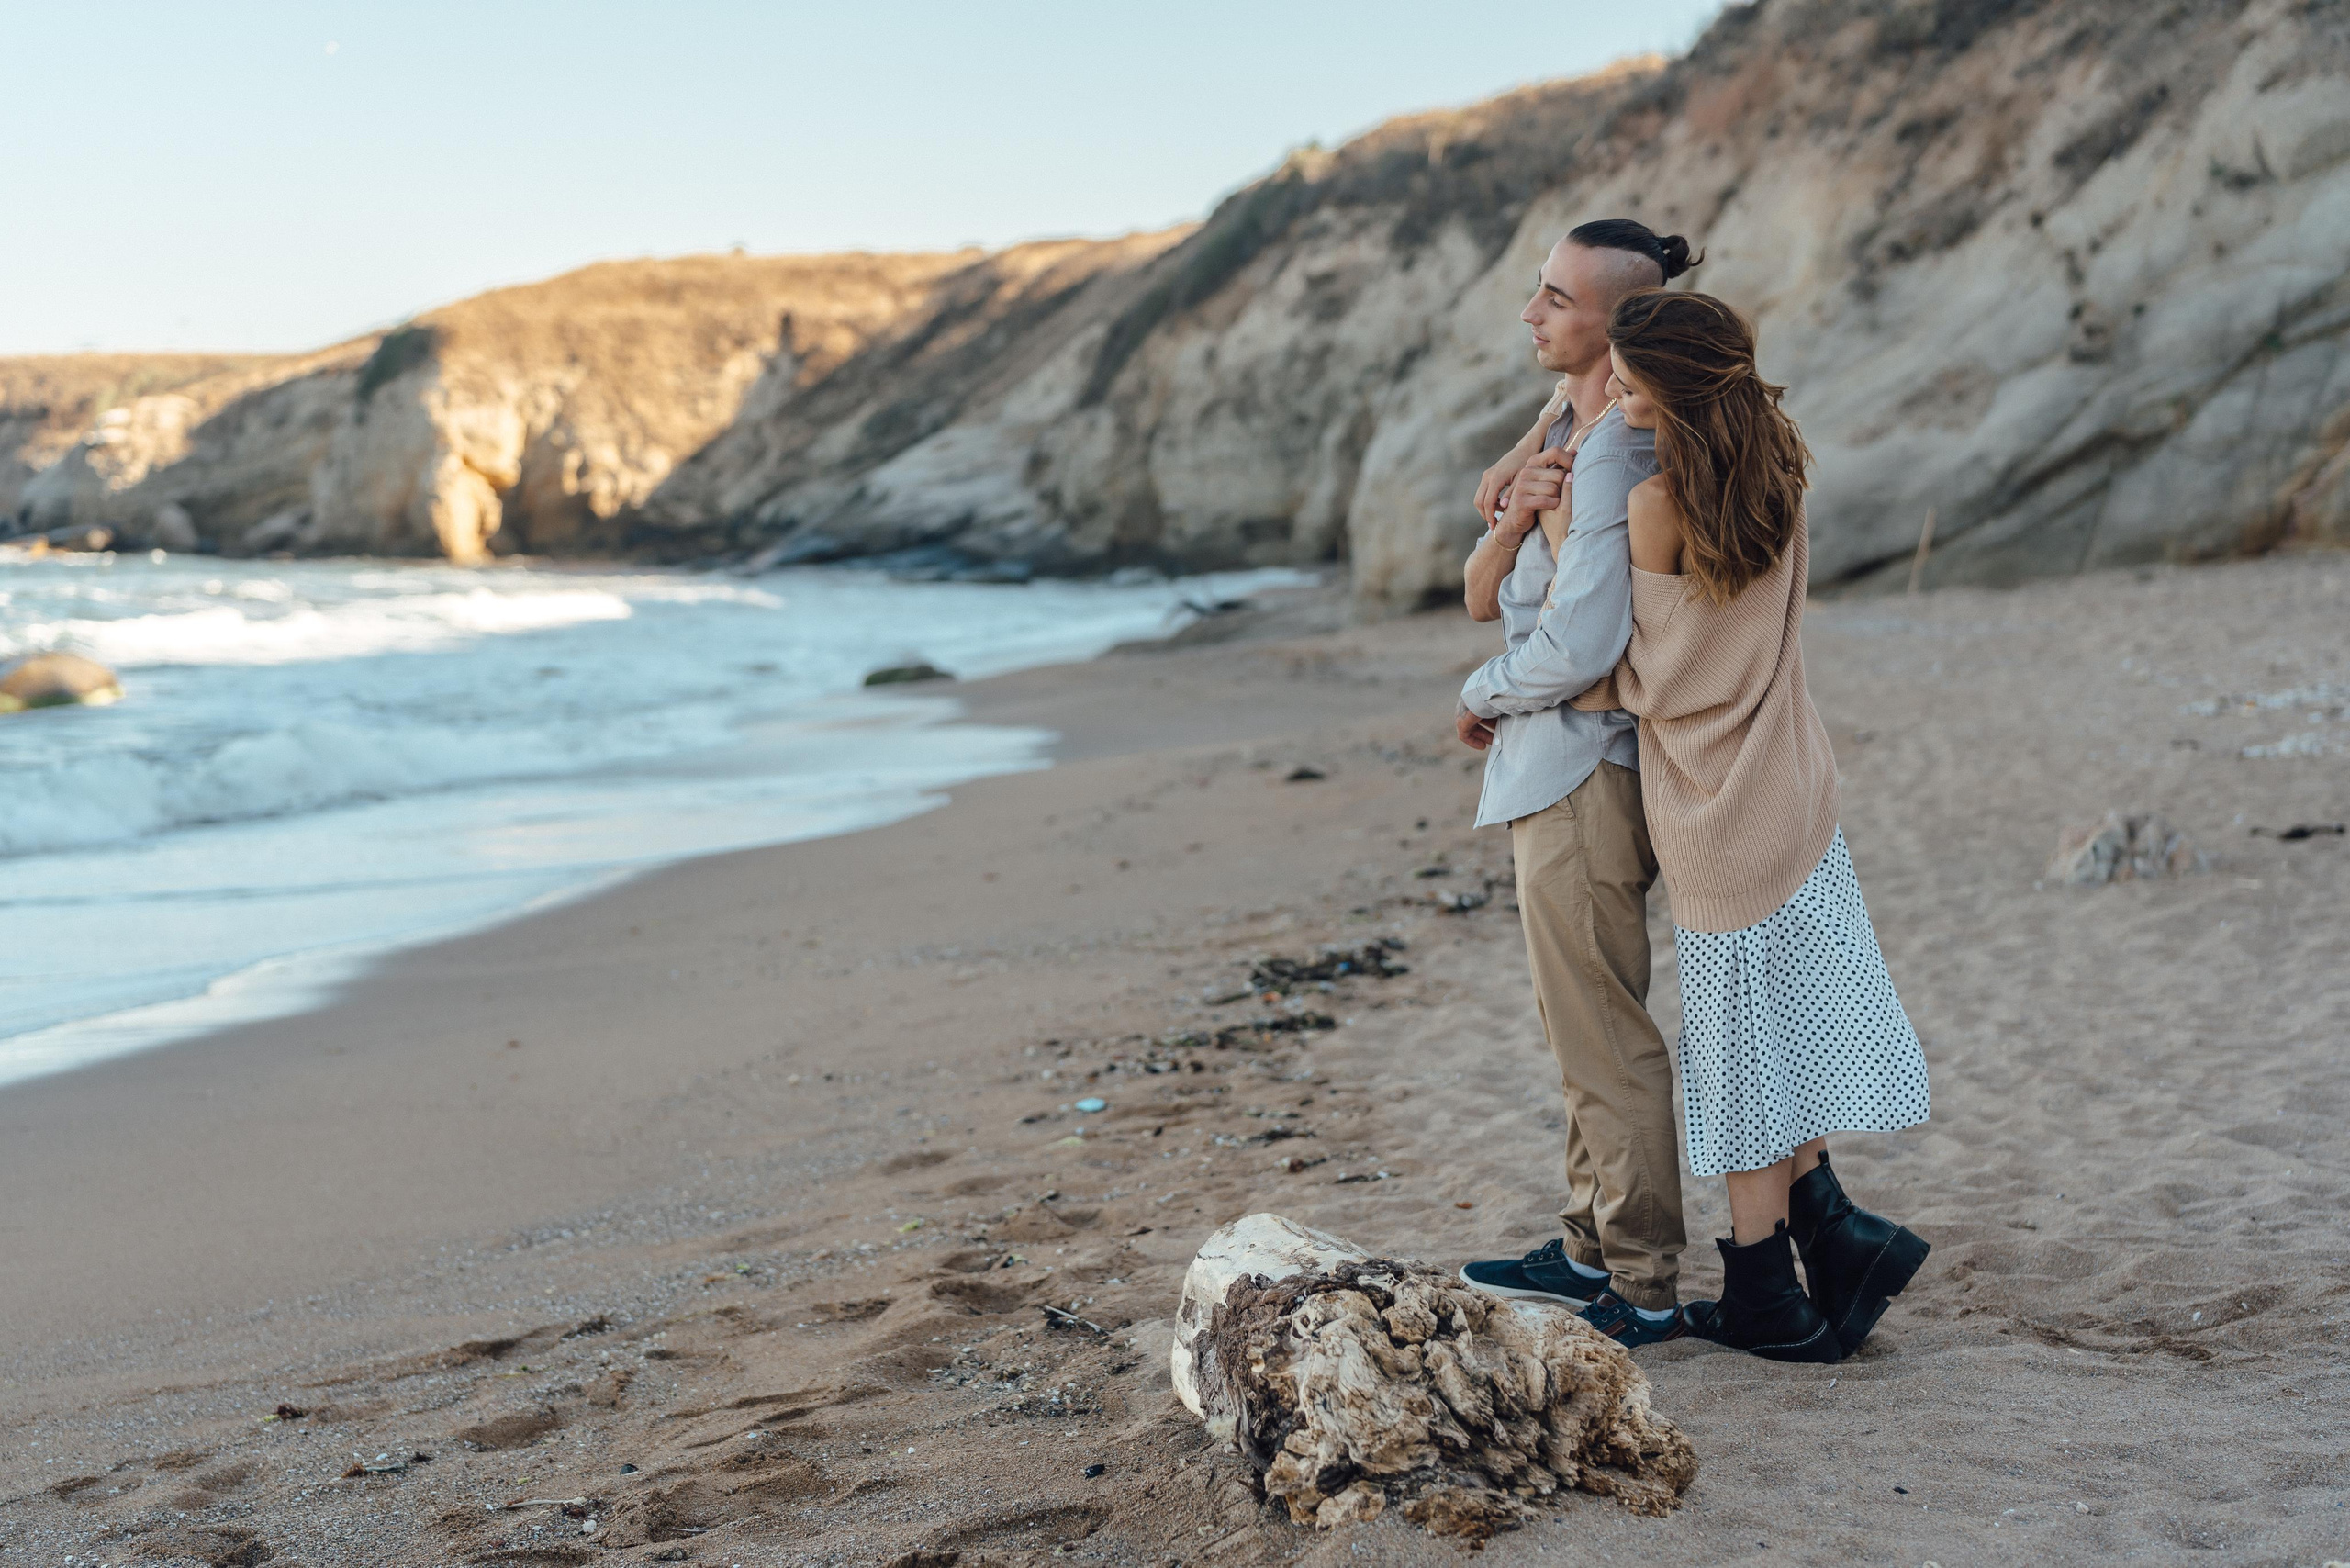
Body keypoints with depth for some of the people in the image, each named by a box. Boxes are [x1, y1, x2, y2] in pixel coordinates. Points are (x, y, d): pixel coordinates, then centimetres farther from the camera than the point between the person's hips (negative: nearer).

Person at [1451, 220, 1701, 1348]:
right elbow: (1483, 598, 8)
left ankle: (1645, 1289, 9)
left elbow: (1579, 645, -26)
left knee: (1606, 1038, -1)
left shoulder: (1618, 458, -20)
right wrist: (1514, 515, -12)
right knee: (1577, 1029, 18)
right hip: (1550, 767, 10)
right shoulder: (1562, 433, 11)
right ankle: (1591, 1250, 31)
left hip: (1582, 775, -10)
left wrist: (1480, 698, -9)